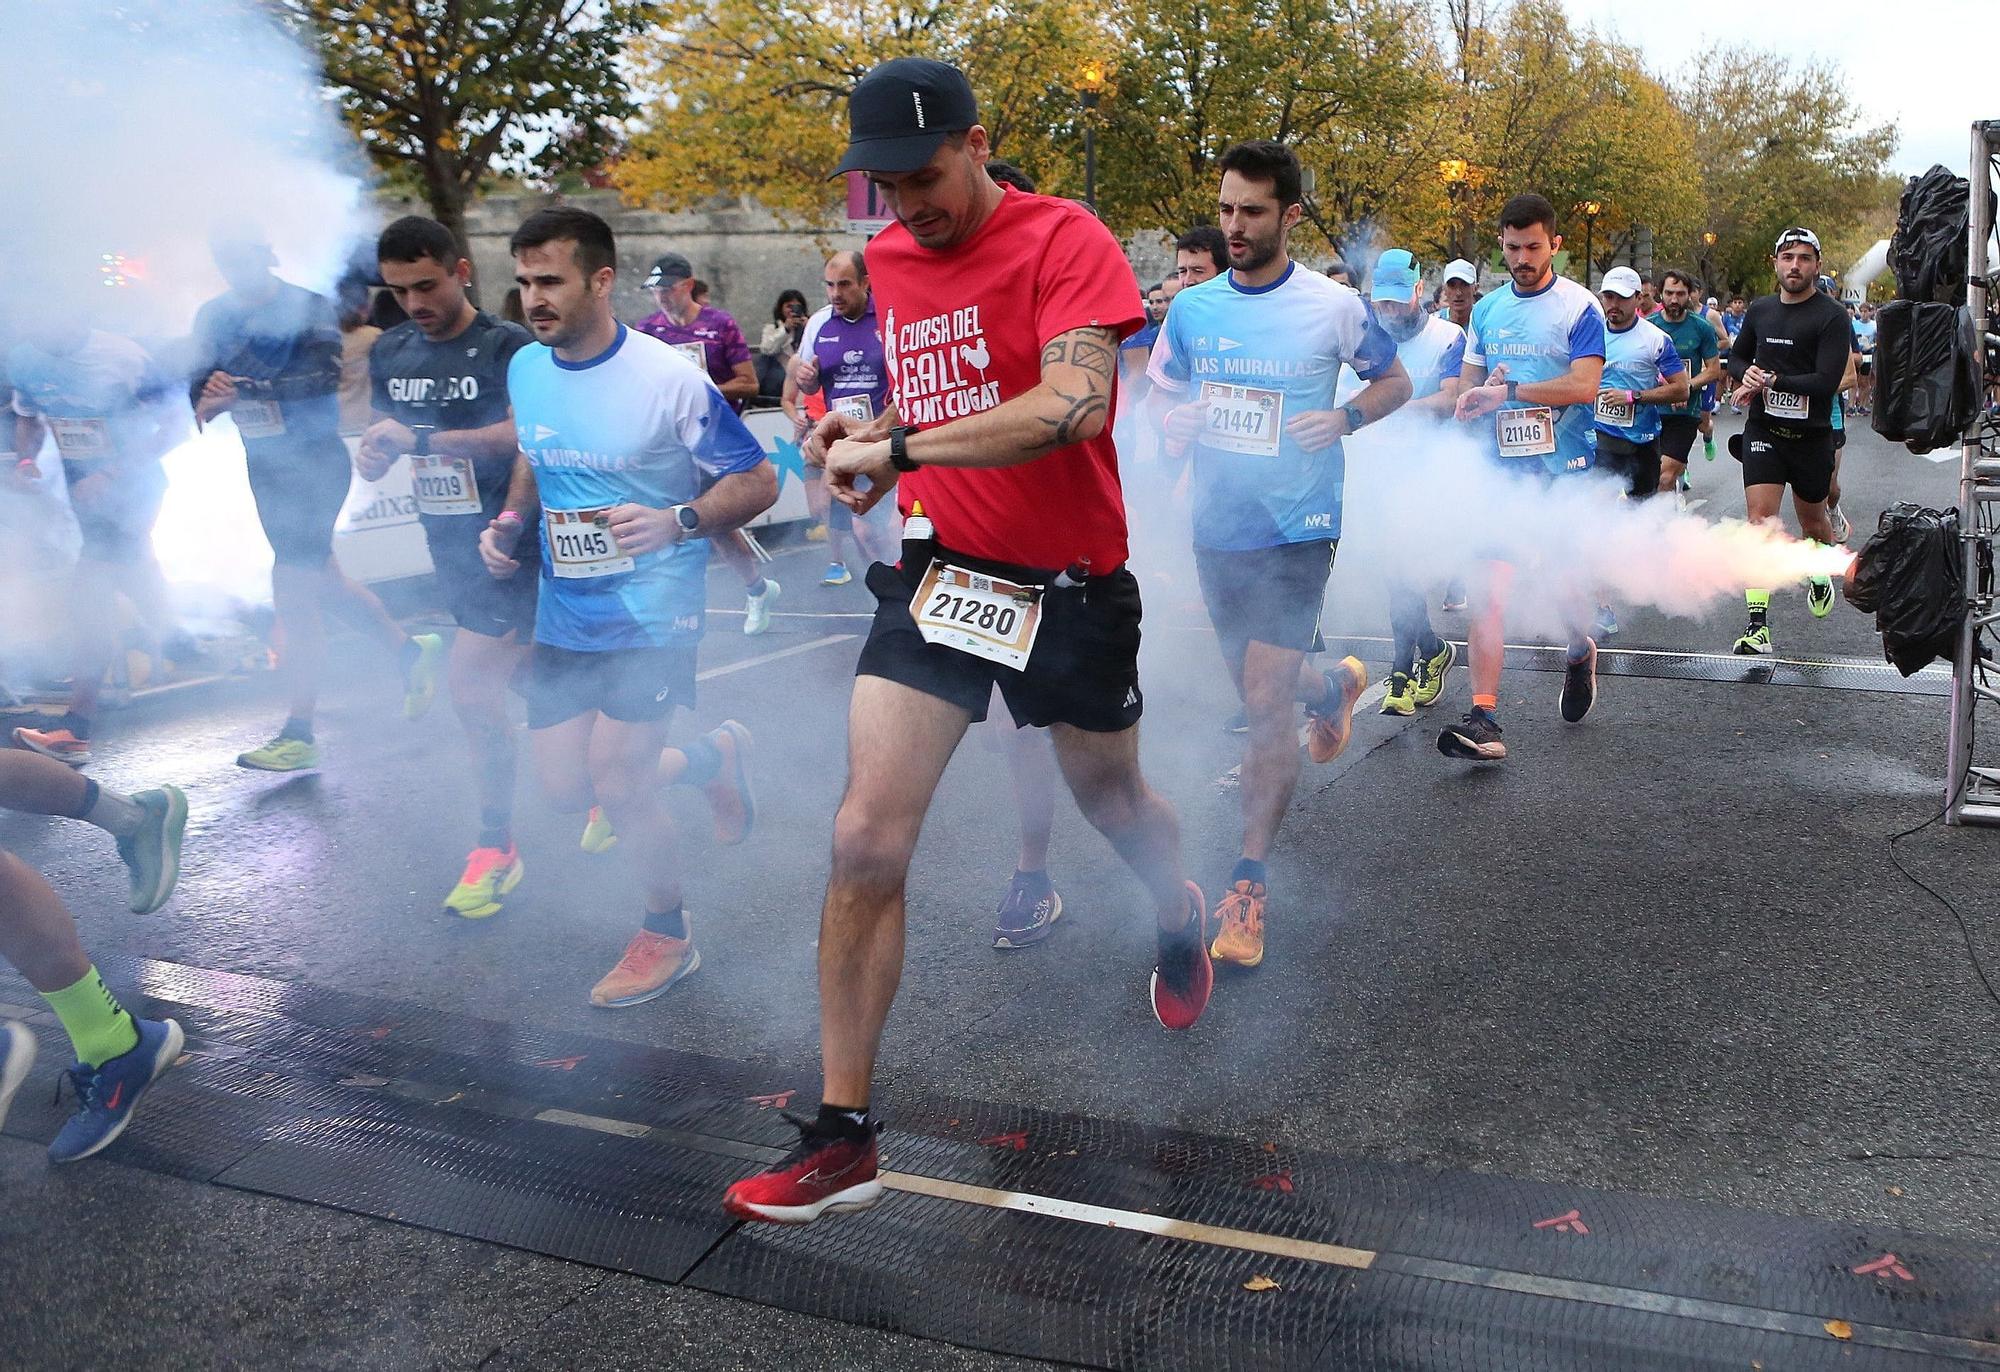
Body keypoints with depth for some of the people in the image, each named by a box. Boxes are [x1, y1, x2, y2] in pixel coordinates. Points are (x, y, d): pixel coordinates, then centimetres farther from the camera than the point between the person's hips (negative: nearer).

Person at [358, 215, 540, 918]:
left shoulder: (509, 346, -12)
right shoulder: (389, 352, 10)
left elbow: (524, 432, -26)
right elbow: (383, 439, 16)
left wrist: (421, 439, -31)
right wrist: (373, 456, -8)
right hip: (450, 543, 7)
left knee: (469, 682, -15)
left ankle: (496, 850, -2)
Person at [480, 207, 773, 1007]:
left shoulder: (668, 379, -16)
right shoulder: (524, 370, 2)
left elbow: (758, 482, -12)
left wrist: (677, 521, -28)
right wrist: (509, 520, 3)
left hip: (651, 615, -6)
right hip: (563, 617, 7)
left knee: (615, 785, -9)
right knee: (565, 790, 7)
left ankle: (666, 935, 18)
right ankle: (714, 758, 34)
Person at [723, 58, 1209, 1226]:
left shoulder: (1067, 240, -12)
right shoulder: (887, 261, 8)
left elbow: (1074, 403, -29)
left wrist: (902, 446, -29)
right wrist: (876, 439, 5)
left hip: (1071, 584, -4)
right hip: (939, 572, 4)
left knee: (1115, 805, 18)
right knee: (867, 841, -9)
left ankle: (1180, 917, 57)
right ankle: (844, 1138, 1)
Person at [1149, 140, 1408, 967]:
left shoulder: (1334, 307, -6)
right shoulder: (1191, 309, 2)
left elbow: (1395, 381, 8)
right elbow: (1164, 398, 12)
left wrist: (1345, 418, -11)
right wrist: (1175, 428, -11)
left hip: (1297, 530, -4)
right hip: (1215, 528, 5)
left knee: (1266, 704, -11)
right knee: (1258, 692, 19)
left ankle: (1250, 885, 1)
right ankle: (1335, 684, 55)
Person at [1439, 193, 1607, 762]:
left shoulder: (1580, 306, -4)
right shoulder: (1487, 309, 11)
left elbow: (1584, 386, -14)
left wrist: (1508, 389, -16)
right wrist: (1471, 405, -6)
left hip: (1563, 470, -3)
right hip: (1499, 469, 3)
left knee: (1563, 583, 8)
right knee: (1489, 591, -8)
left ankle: (1579, 652, 43)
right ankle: (1483, 716, -10)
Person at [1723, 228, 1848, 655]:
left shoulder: (1832, 316, -10)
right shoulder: (1759, 310, 5)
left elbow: (1827, 382, -19)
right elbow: (1737, 356, 21)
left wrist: (1771, 380, -19)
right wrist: (1747, 375, -2)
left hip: (1811, 434, -2)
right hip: (1763, 429, 2)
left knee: (1812, 518, 16)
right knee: (1760, 517, -13)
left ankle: (1822, 574, 51)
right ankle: (1758, 623, -16)